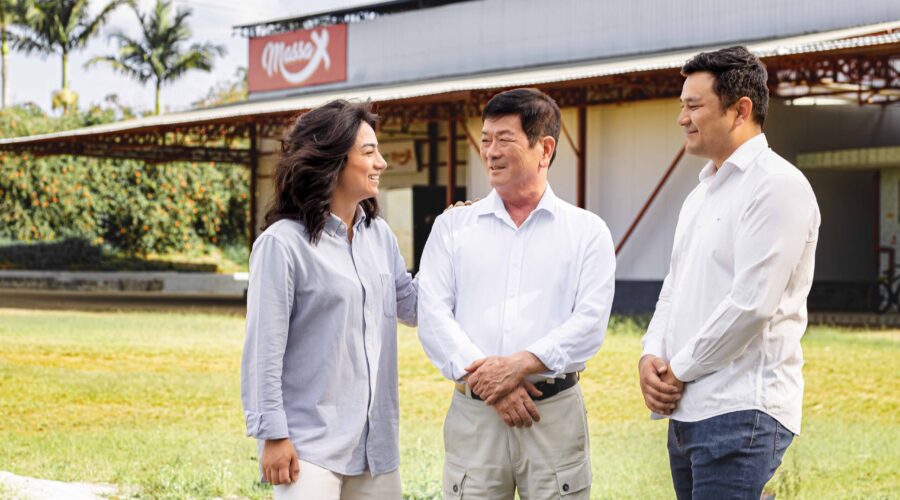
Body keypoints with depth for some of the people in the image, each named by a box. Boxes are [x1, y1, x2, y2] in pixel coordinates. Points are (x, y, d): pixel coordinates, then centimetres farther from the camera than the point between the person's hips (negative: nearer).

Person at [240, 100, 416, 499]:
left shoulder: (379, 235, 10)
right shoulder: (283, 243, -10)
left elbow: (413, 309, 19)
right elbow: (264, 348, -11)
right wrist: (273, 435, -14)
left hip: (375, 443, 6)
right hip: (310, 444, -6)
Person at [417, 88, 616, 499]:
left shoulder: (587, 231, 7)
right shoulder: (452, 227, 11)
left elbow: (591, 320, -4)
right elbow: (433, 316, 1)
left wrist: (521, 364, -17)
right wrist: (486, 379, -12)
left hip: (556, 413, -1)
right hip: (472, 414, 1)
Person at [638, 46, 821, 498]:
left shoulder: (777, 185, -10)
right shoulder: (701, 194, 19)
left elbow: (751, 304, -17)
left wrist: (679, 370, -10)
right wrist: (651, 357, 2)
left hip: (740, 414, -9)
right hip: (688, 410, 9)